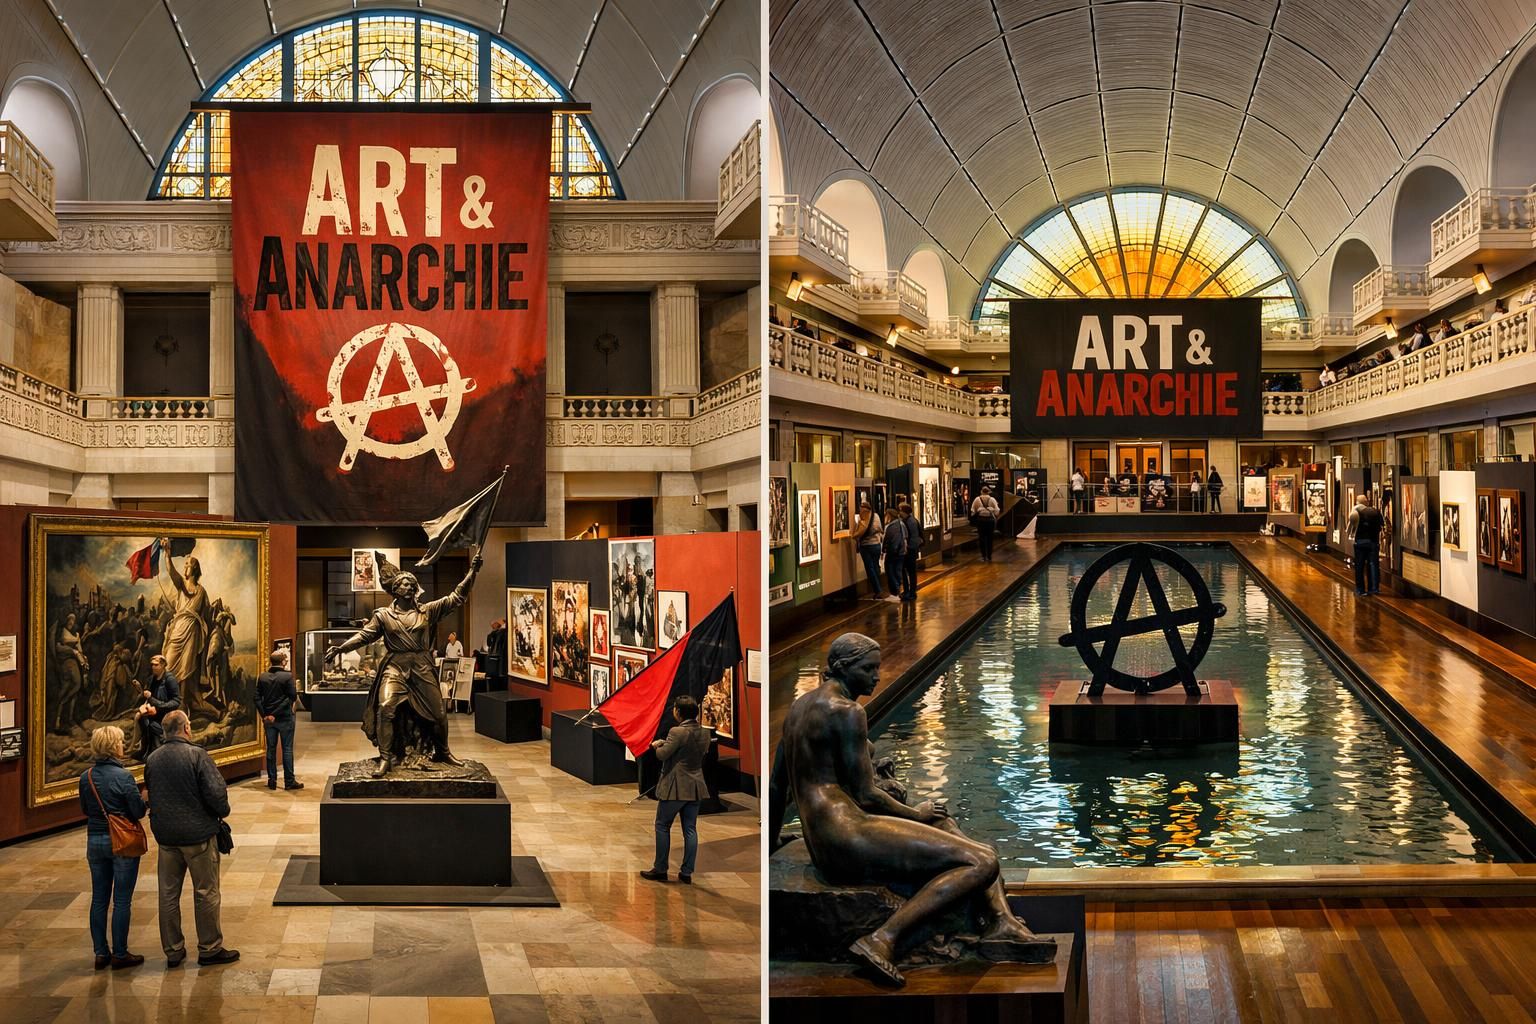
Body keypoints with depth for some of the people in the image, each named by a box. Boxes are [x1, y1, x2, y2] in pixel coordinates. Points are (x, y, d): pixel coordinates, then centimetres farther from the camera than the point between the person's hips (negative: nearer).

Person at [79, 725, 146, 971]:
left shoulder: (86, 777, 0)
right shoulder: (123, 777, -17)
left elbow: (85, 809, 11)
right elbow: (138, 812, -15)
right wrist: (144, 800, 5)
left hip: (95, 840, 5)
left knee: (99, 899, 13)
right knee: (122, 900, 3)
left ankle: (101, 953, 17)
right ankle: (120, 954, 8)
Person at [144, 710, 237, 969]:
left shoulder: (153, 759, 3)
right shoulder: (197, 755, -15)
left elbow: (150, 793, 13)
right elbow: (216, 792, -18)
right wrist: (223, 812, 1)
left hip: (165, 835, 5)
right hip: (198, 833, -5)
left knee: (168, 894, 12)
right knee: (206, 893, 5)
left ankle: (172, 950, 17)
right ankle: (209, 949, 11)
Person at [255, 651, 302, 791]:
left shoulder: (262, 677, 1)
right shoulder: (288, 676, -11)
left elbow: (257, 697, -1)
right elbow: (292, 697, -12)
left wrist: (264, 714, -2)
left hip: (268, 718, 4)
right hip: (285, 717, -4)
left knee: (271, 749, 10)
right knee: (287, 749, 2)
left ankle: (272, 781, 12)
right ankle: (289, 781, 4)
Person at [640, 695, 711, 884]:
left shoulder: (677, 732, -19)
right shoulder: (704, 733, 4)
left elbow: (662, 755, -19)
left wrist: (657, 746, 3)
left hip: (675, 787, -6)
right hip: (696, 787, 6)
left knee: (662, 826, 8)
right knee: (690, 830, 9)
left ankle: (660, 870, 12)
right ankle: (687, 873, 11)